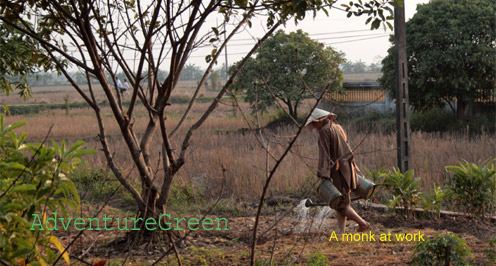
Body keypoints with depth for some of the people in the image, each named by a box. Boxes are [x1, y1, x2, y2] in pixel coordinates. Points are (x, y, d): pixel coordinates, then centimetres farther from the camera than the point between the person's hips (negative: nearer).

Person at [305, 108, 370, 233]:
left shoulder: (324, 131, -13)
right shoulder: (338, 127, 13)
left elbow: (324, 154, -19)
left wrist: (323, 174, -21)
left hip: (339, 170, -9)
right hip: (347, 167, 9)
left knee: (340, 204, -1)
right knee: (341, 202, 10)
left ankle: (363, 223, 3)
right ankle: (341, 231, 8)